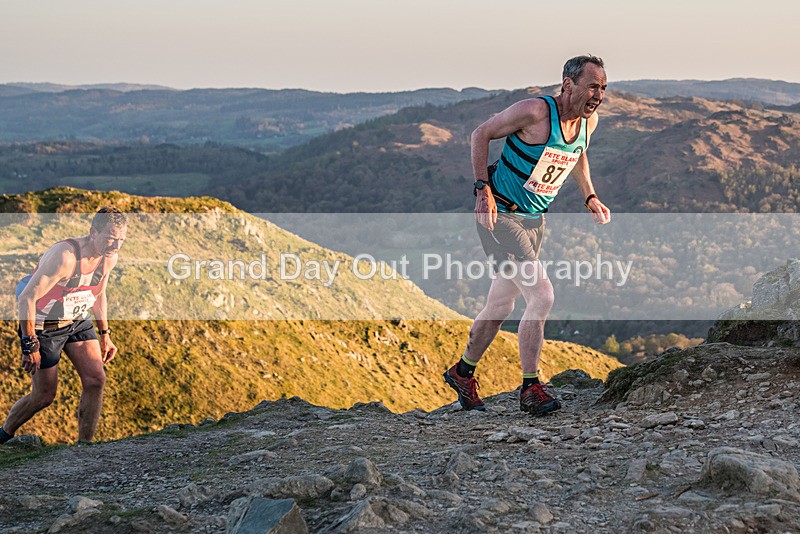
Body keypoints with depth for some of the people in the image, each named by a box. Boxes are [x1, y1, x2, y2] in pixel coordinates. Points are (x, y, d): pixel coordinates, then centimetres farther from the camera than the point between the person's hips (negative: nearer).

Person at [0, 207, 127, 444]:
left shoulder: (109, 258, -7)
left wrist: (105, 335, 14)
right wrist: (30, 345, -27)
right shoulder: (65, 256, -32)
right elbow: (27, 298, -29)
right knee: (44, 396, 2)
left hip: (78, 322, 6)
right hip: (44, 326, -6)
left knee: (96, 380, -9)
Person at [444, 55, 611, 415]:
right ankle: (530, 389, -10)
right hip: (499, 216, -8)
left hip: (535, 221, 8)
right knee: (542, 296, -18)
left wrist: (590, 197, 13)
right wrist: (483, 189, -19)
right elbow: (481, 134, -12)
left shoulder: (589, 121, 1)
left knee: (502, 305, 17)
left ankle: (462, 373, 36)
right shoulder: (535, 111, -22)